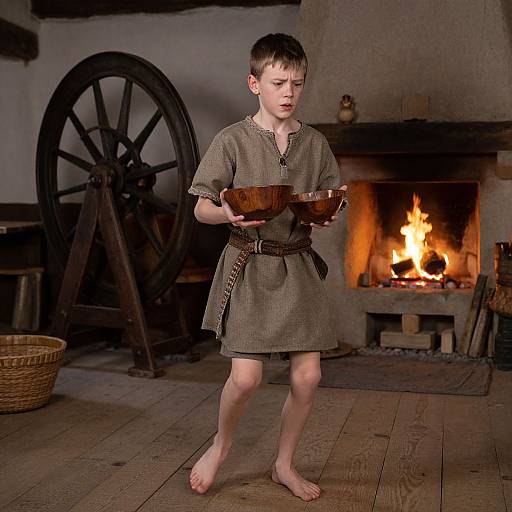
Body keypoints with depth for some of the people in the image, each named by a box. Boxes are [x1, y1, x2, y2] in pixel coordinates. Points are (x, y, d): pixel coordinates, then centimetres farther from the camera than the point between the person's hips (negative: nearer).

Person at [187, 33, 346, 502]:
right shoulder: (233, 141, -4)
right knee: (246, 376, -10)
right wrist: (229, 213, -23)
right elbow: (201, 209, -2)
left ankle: (284, 464, 25)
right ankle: (221, 444, 24)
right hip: (249, 266, -4)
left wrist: (326, 216, -9)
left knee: (307, 376, 2)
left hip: (298, 266, 4)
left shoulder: (315, 143, 7)